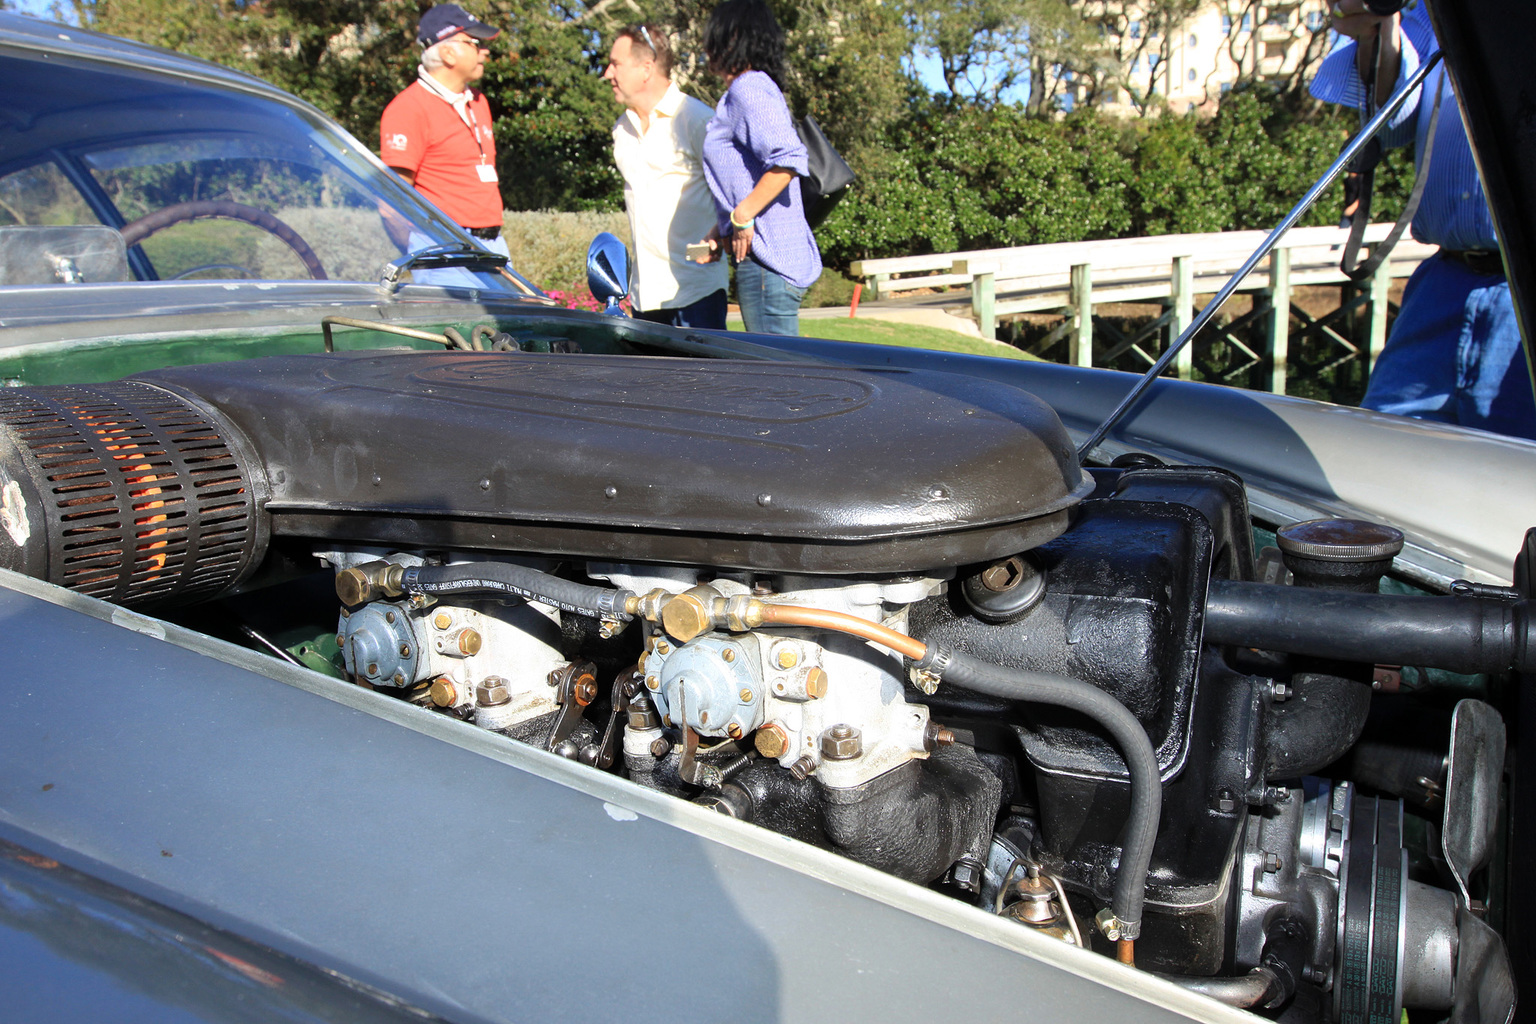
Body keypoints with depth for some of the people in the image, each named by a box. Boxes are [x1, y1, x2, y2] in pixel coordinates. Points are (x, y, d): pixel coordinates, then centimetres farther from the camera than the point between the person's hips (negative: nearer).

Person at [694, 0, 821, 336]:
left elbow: (790, 158, -24)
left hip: (767, 260, -11)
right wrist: (721, 231, 16)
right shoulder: (758, 88, 22)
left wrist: (742, 217, -19)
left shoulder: (747, 88, -10)